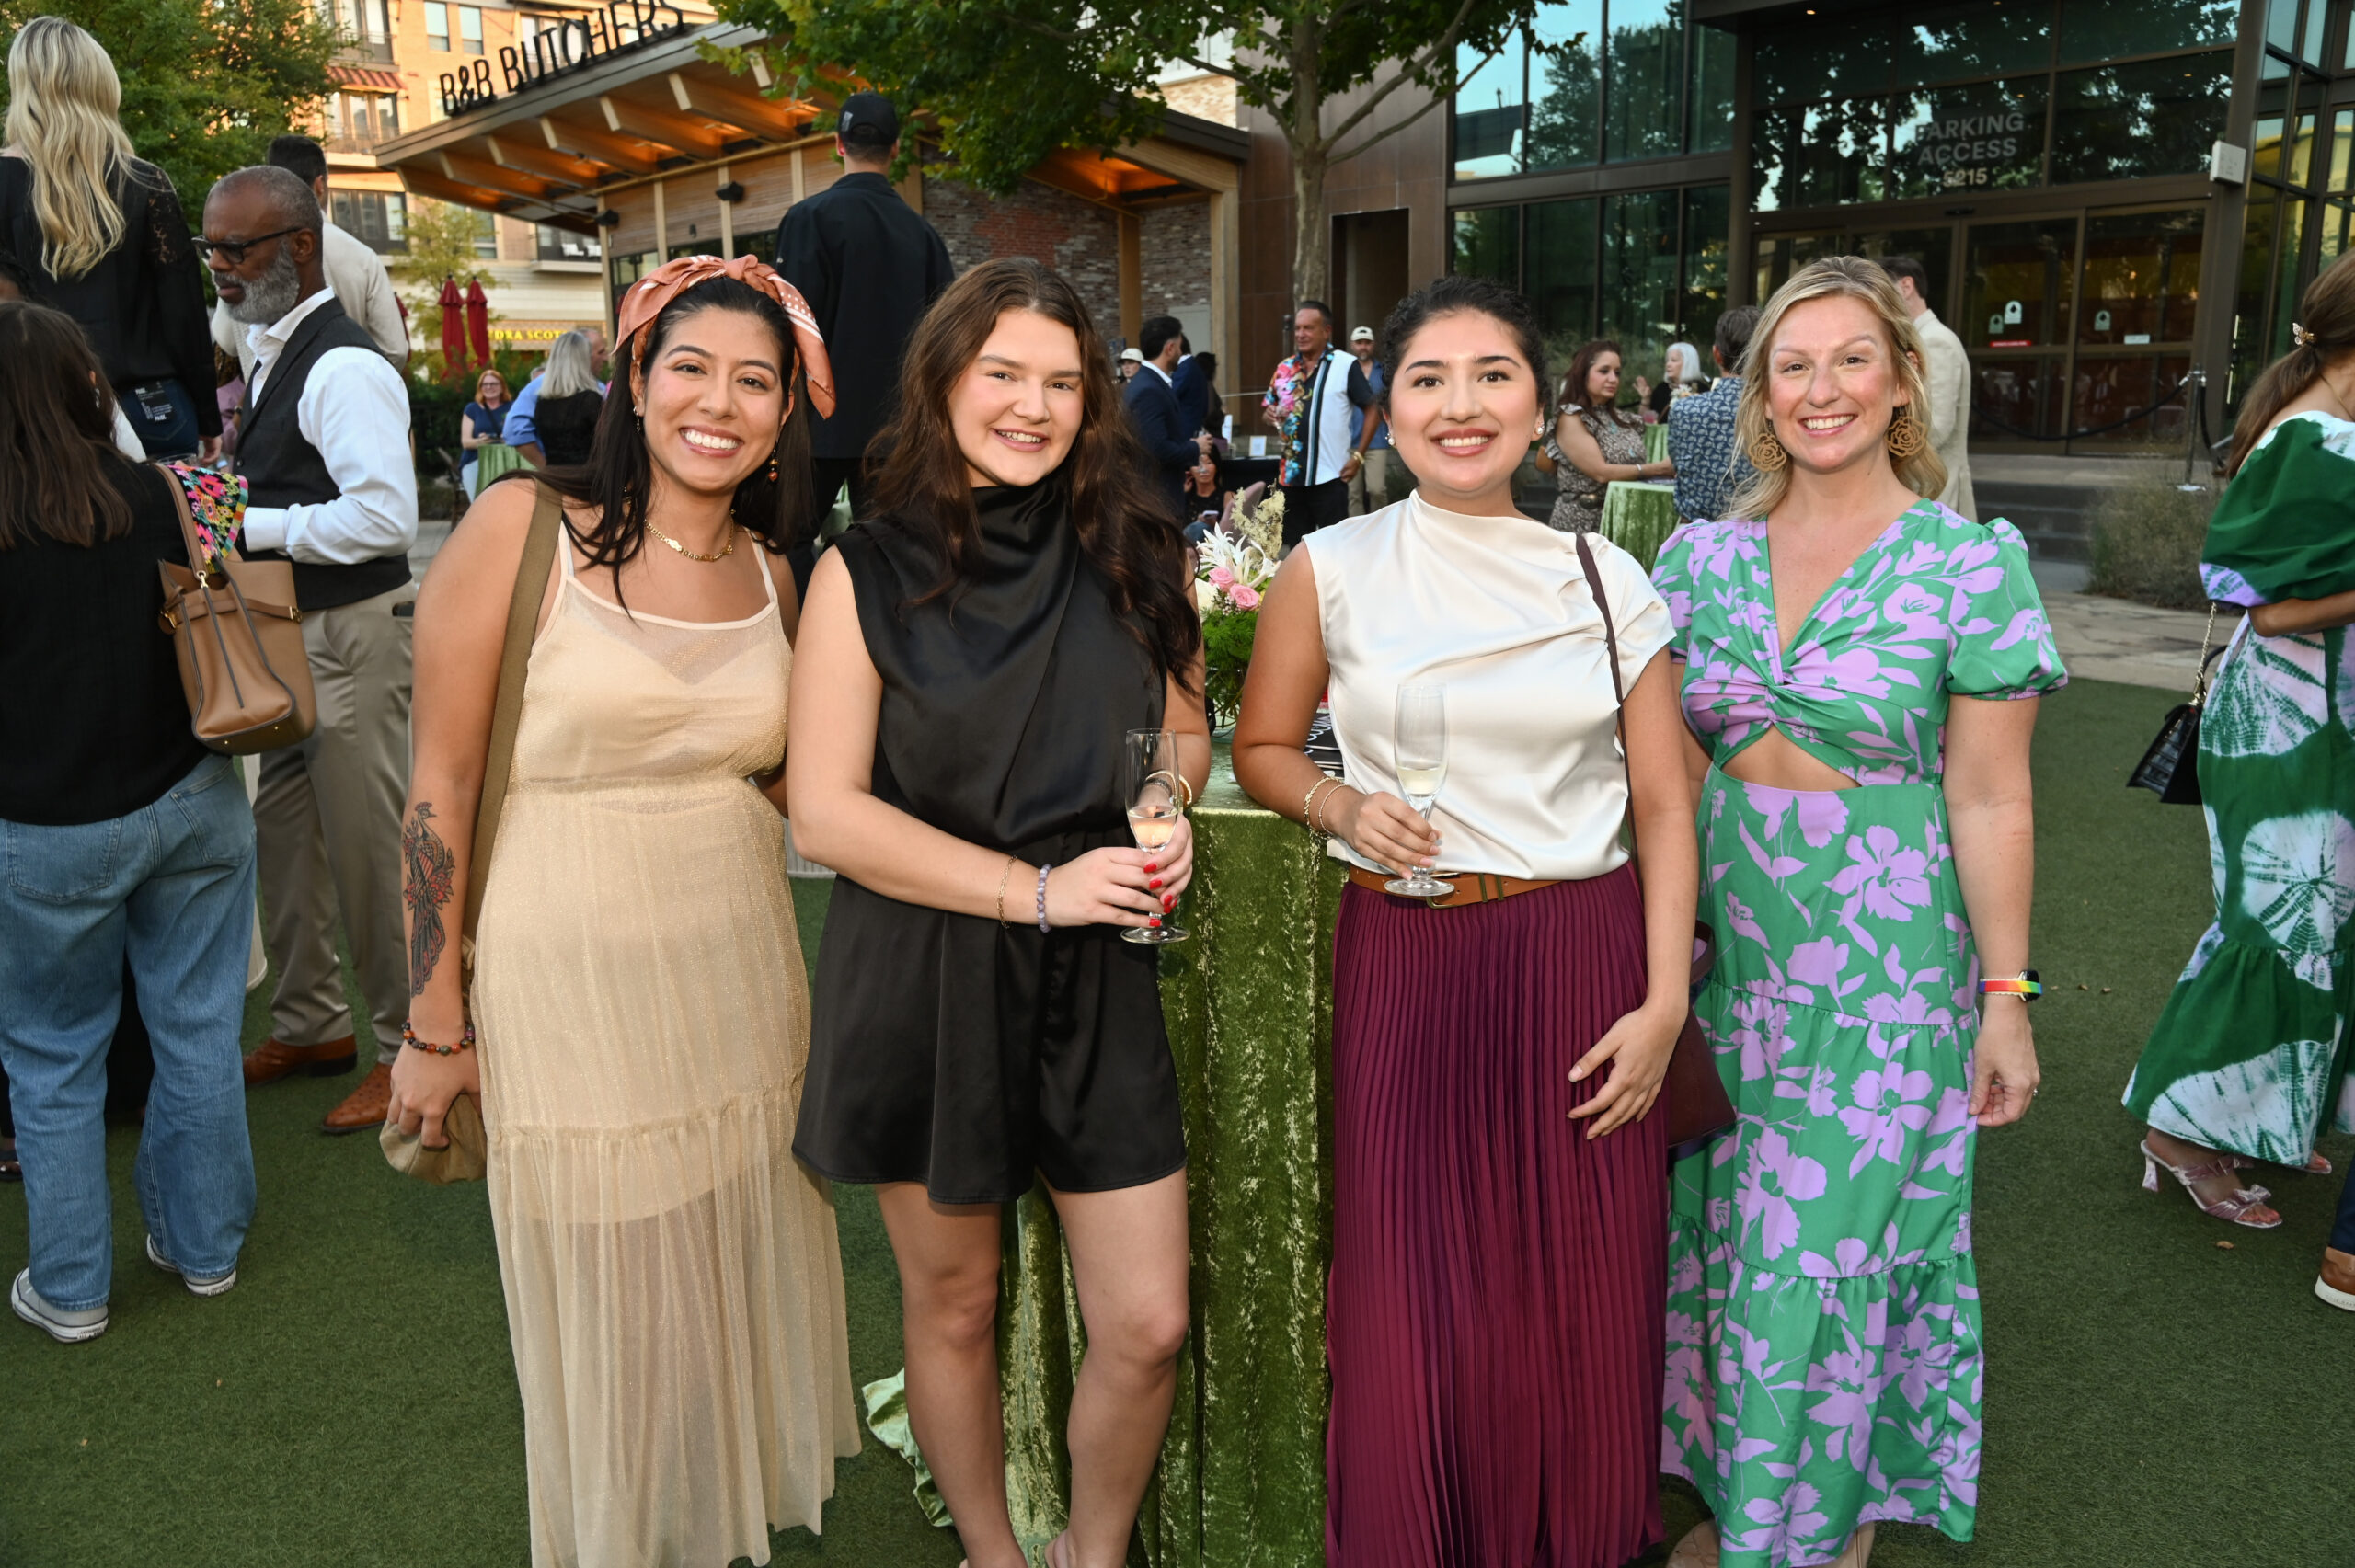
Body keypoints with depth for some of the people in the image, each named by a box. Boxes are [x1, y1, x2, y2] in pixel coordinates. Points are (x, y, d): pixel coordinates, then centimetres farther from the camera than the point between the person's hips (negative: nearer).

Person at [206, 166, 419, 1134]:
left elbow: (387, 517, -27)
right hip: (289, 632, 10)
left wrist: (253, 524, -22)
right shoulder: (271, 353, 14)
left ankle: (409, 1047, 15)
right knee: (283, 836, 18)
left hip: (351, 635, -10)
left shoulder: (345, 368, -18)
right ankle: (310, 1026, 34)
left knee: (368, 845, -1)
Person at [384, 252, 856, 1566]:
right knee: (607, 1303, 11)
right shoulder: (520, 527, -10)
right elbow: (441, 787, -9)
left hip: (739, 969, 5)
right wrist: (435, 1025, -7)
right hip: (568, 977, -4)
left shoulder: (771, 572, 5)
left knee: (749, 1273, 18)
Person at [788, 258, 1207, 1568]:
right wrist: (1036, 887, -17)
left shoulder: (1136, 556, 3)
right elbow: (824, 810, -11)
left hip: (1098, 977, 2)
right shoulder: (868, 574, -6)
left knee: (1148, 1324, 4)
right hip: (923, 979, -2)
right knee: (954, 1305, 15)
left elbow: (1187, 733, 16)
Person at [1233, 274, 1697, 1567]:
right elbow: (1261, 749, 10)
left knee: (1584, 1304, 9)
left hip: (1586, 963, 2)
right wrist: (1340, 804, -12)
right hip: (1406, 968, -1)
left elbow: (1663, 805, 5)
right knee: (1415, 1311, 3)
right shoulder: (1330, 570, 0)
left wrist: (1665, 999, -4)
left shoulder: (1606, 579, 4)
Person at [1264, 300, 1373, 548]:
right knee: (1295, 546, 12)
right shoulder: (1284, 369, 10)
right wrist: (1271, 415, -5)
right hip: (1290, 476, 5)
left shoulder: (1346, 366, -5)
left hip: (1330, 477, -5)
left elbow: (1372, 409, -2)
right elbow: (1267, 409, 19)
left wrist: (1358, 456, -7)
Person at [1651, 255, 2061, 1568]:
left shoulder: (1973, 562, -6)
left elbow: (1989, 800, -6)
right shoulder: (1699, 555, 3)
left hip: (1884, 967, -3)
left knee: (1837, 1255, 5)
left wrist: (2007, 997, -6)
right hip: (1720, 953, 4)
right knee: (1715, 1240, 13)